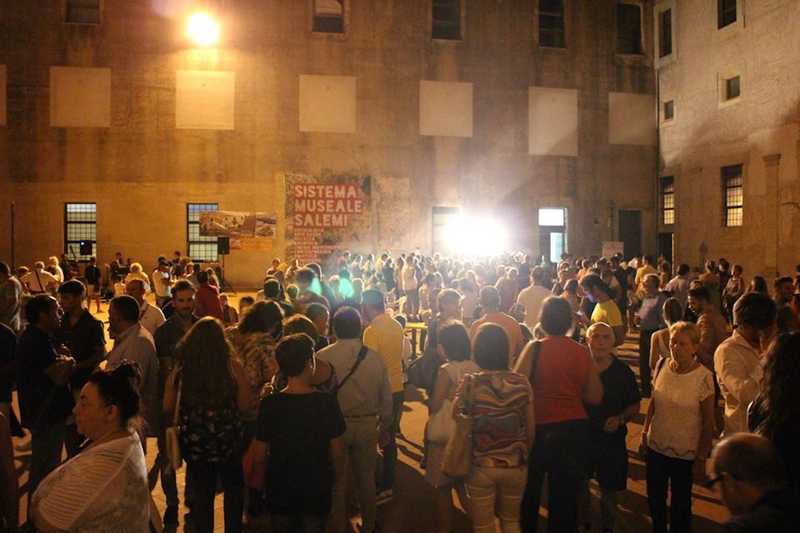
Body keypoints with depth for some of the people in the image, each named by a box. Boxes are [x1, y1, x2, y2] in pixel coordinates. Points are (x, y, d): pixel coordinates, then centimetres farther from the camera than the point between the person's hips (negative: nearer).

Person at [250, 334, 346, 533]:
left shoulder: (269, 404, -18)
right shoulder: (327, 402, -19)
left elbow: (259, 455, -10)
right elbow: (337, 451, -10)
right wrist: (339, 472, 9)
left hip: (280, 488, 1)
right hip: (317, 486, 0)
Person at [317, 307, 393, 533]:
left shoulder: (322, 357, -15)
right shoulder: (375, 358, -7)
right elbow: (386, 398, 1)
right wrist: (385, 428, 16)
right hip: (367, 425, 3)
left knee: (336, 482, 13)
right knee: (366, 478, 19)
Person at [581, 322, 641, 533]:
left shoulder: (623, 372, -6)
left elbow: (634, 405, 3)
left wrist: (620, 419, -15)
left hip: (611, 439, 0)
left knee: (609, 489, 12)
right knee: (579, 485, 11)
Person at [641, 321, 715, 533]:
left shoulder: (704, 377, -17)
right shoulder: (662, 367, -5)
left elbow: (708, 422, -11)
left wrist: (701, 459, -8)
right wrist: (645, 433, 5)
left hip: (685, 453, -4)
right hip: (656, 447, 4)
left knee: (680, 505, 14)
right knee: (654, 499, 18)